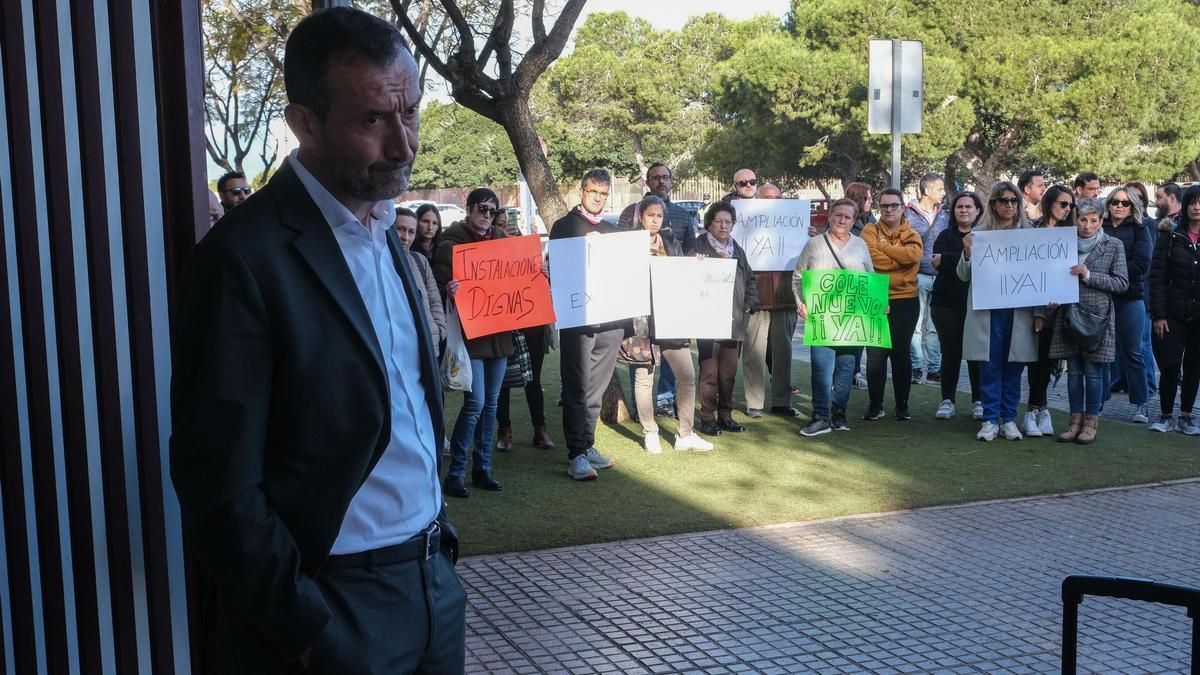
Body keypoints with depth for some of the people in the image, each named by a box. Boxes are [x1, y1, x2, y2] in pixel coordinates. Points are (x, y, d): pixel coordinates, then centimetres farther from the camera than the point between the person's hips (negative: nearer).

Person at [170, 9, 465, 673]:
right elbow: (221, 490, -18)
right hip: (336, 609, -7)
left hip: (432, 585, 7)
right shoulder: (243, 257, -18)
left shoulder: (383, 231, 6)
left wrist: (436, 536, 10)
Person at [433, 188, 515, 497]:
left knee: (490, 403, 10)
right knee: (475, 402, -12)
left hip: (499, 331, 6)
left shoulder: (501, 240, 13)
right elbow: (440, 281, -9)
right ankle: (455, 473, -2)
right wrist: (449, 291, -30)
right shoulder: (452, 242, -5)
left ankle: (483, 469, 19)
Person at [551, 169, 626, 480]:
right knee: (577, 388, -6)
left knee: (596, 387, 10)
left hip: (610, 317, 5)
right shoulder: (564, 226, 4)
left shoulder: (611, 231, 19)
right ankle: (576, 455, -5)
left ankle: (587, 446, 18)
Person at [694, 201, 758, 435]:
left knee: (729, 372, 10)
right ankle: (707, 418, 3)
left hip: (734, 320, 5)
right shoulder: (699, 247, -1)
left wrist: (750, 303, 9)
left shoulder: (736, 249, 18)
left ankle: (725, 415, 19)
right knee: (709, 372, -5)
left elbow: (749, 279, 22)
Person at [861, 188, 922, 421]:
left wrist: (883, 245, -11)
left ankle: (902, 405, 16)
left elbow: (913, 255, -17)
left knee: (901, 353, 7)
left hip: (905, 301, 1)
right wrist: (899, 259, -12)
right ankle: (875, 405, 10)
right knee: (875, 354, 0)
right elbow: (871, 256, -16)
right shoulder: (870, 231, 3)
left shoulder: (911, 235, 7)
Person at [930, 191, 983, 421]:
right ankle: (947, 400, 11)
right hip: (947, 303, 1)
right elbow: (936, 261, -6)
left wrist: (946, 258, -10)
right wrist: (969, 258, -13)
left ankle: (979, 401, 9)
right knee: (950, 352, 3)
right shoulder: (946, 236, 12)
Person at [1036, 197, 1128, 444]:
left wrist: (1088, 276, -14)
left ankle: (1091, 423, 12)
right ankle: (1076, 421, 16)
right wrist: (1040, 311, 3)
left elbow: (1122, 283, -3)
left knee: (1093, 371, 2)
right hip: (1068, 316, 3)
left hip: (1097, 317, -2)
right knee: (1073, 371, 8)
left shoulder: (1113, 245, 0)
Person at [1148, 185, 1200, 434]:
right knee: (1169, 366, -4)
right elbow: (1157, 277, -3)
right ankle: (1166, 416, 10)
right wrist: (1158, 315, -9)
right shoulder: (1170, 237, 0)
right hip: (1173, 315, -1)